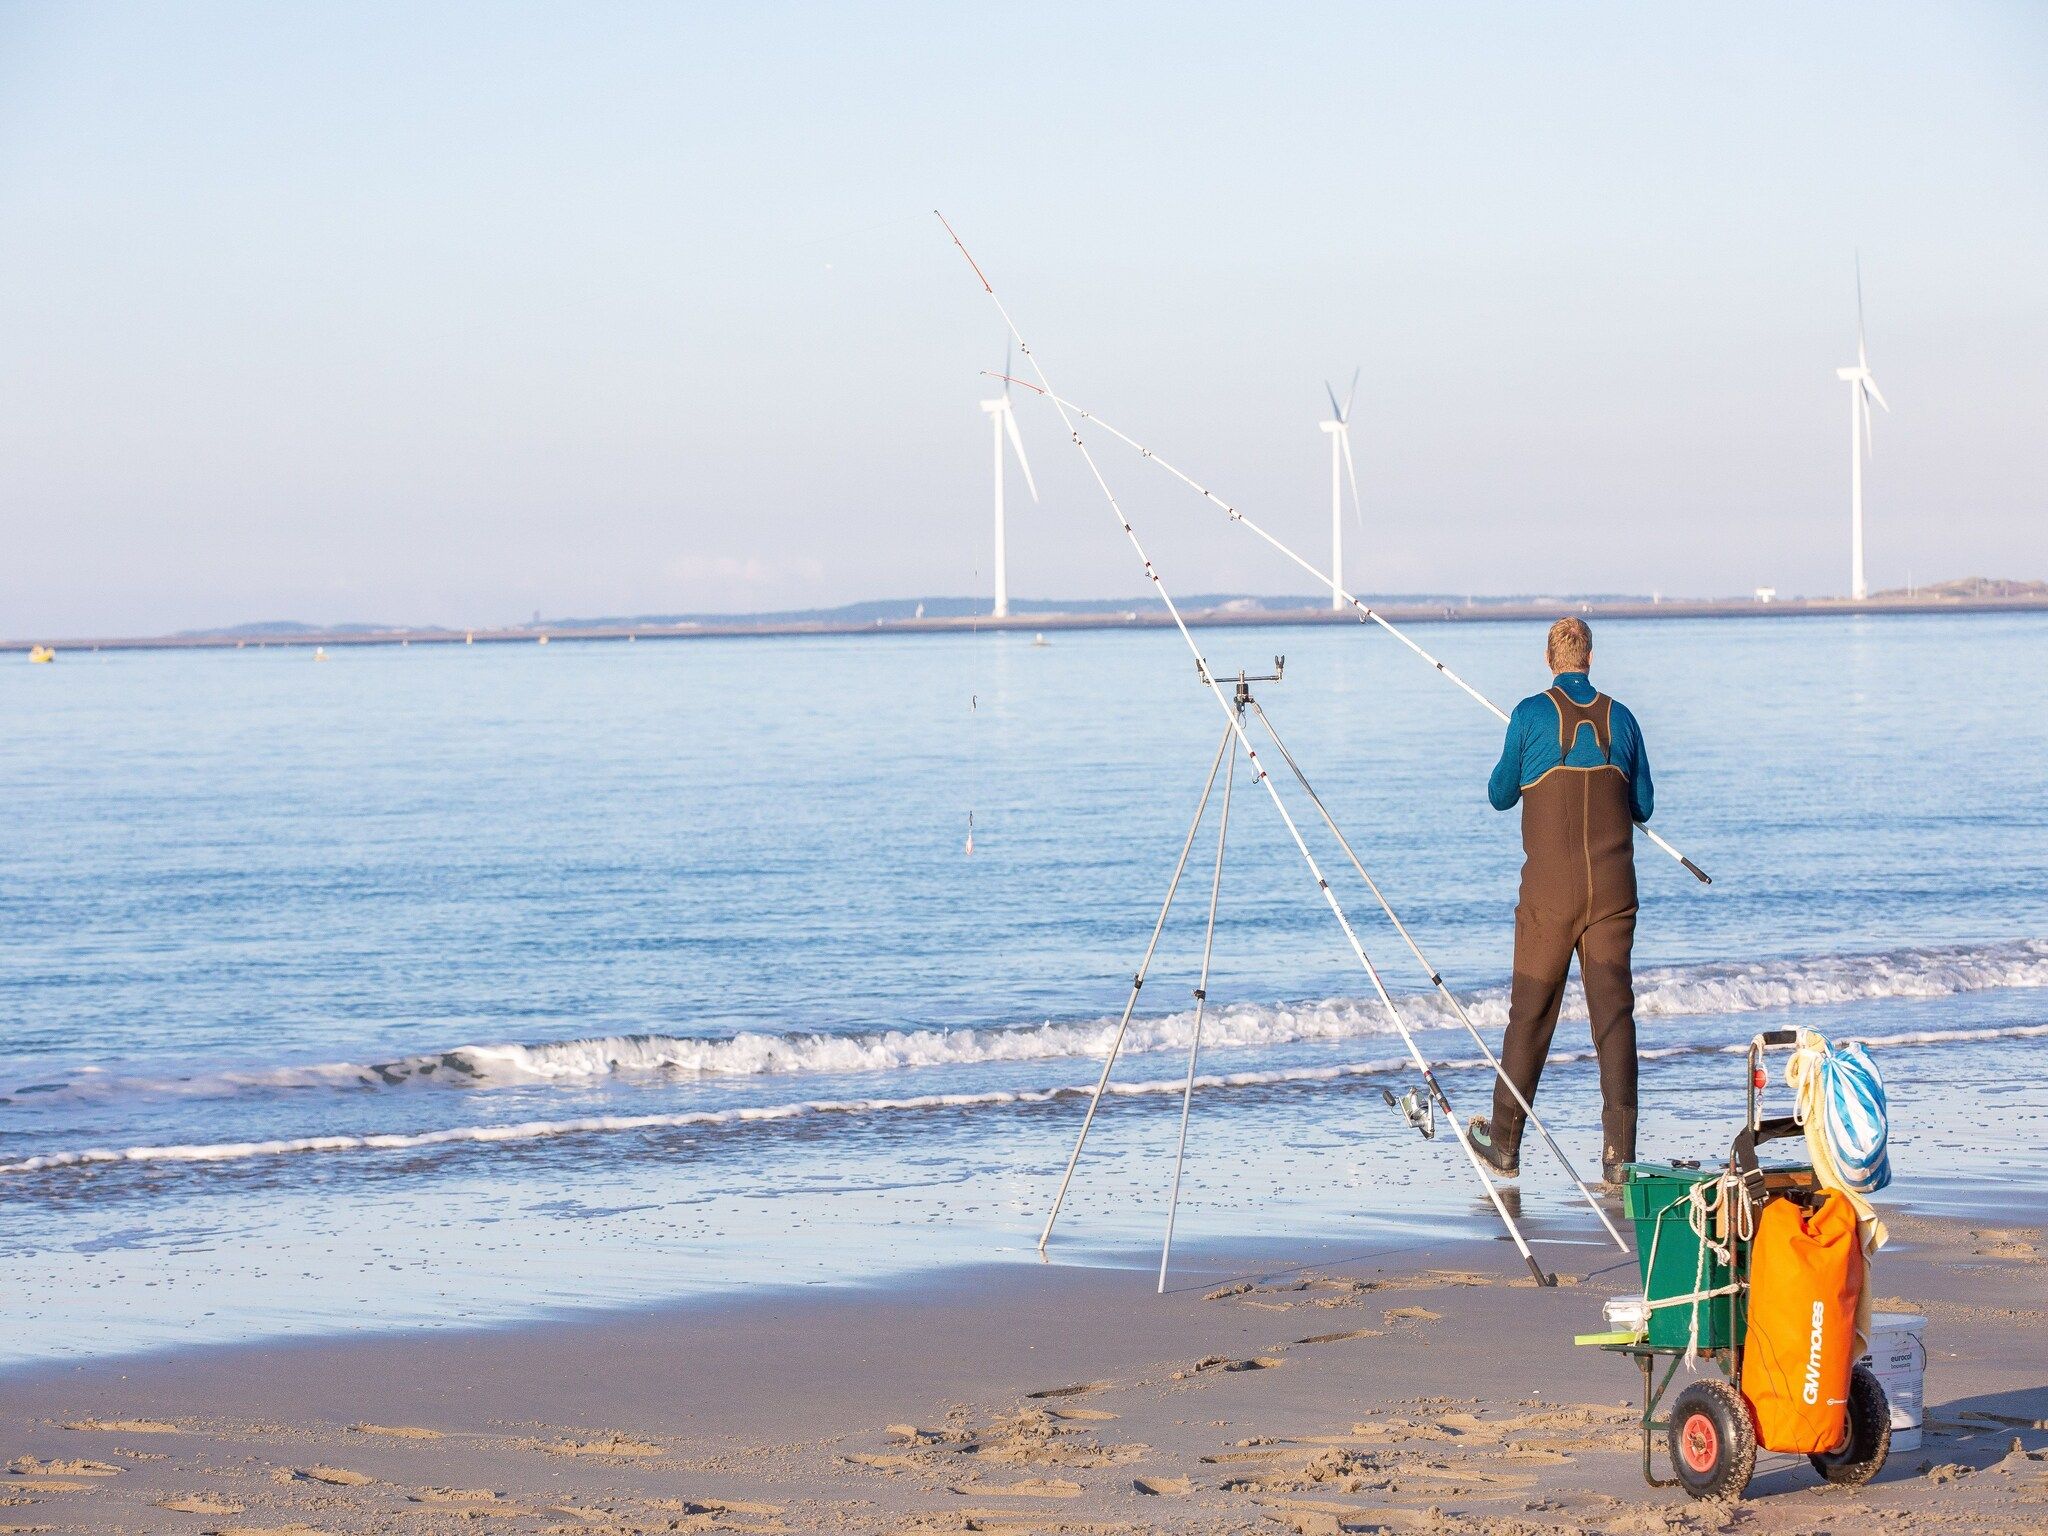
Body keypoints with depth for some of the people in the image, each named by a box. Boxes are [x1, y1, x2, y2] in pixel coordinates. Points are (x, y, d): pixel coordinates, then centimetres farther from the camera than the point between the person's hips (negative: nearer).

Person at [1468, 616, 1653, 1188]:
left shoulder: (1531, 714, -2)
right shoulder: (1620, 717, 6)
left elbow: (1500, 796, 8)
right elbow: (1644, 806, 14)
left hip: (1549, 889, -2)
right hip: (1612, 887, 2)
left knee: (1530, 1012, 7)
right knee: (1613, 1011, 1)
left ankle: (1505, 1144, 17)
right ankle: (1619, 1153, -7)